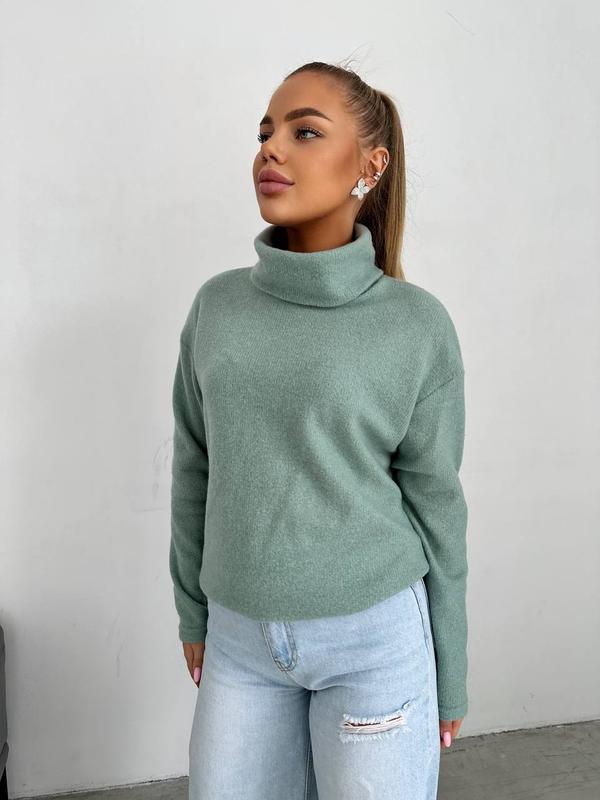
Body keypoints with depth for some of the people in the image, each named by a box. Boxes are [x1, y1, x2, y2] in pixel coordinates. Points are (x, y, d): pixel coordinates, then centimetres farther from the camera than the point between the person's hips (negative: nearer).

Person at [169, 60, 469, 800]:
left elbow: (433, 505, -4)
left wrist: (448, 675, 2)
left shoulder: (417, 324, -10)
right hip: (240, 637, 3)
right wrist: (193, 616, 11)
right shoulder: (217, 305, -1)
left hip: (374, 638, -2)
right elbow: (194, 472, 7)